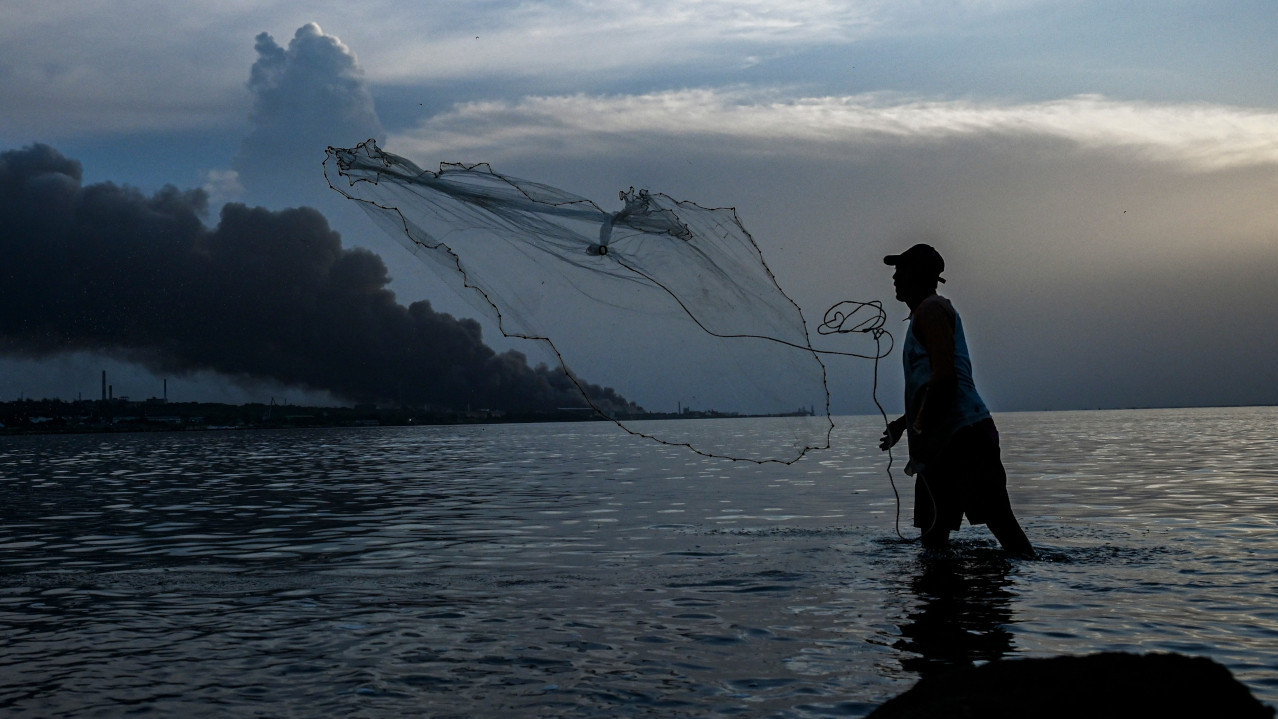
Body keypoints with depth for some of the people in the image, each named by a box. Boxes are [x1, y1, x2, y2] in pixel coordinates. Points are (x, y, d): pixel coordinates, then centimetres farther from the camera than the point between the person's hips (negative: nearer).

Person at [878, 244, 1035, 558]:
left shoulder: (931, 309, -6)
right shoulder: (928, 312, 26)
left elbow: (945, 377, -19)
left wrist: (919, 431, -18)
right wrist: (905, 423, 31)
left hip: (961, 435, -11)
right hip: (945, 441, 11)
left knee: (1000, 521, -16)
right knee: (933, 534, 12)